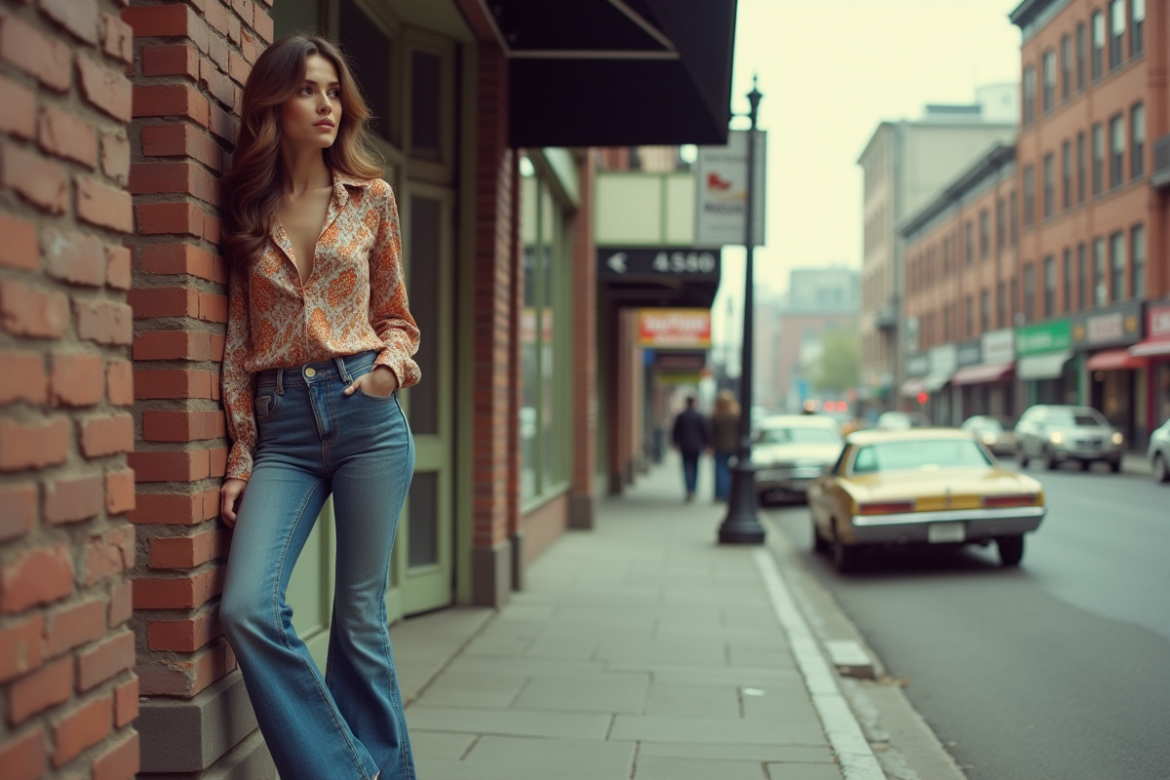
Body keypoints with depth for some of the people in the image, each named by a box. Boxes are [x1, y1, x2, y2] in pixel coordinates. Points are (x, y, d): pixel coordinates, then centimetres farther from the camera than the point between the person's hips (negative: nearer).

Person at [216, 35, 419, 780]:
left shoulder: (371, 196, 8)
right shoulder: (246, 212, 9)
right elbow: (237, 343, 8)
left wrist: (391, 364, -6)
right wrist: (240, 458, 4)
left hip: (366, 413, -1)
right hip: (281, 427, 1)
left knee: (361, 619, 1)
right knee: (247, 608, -15)